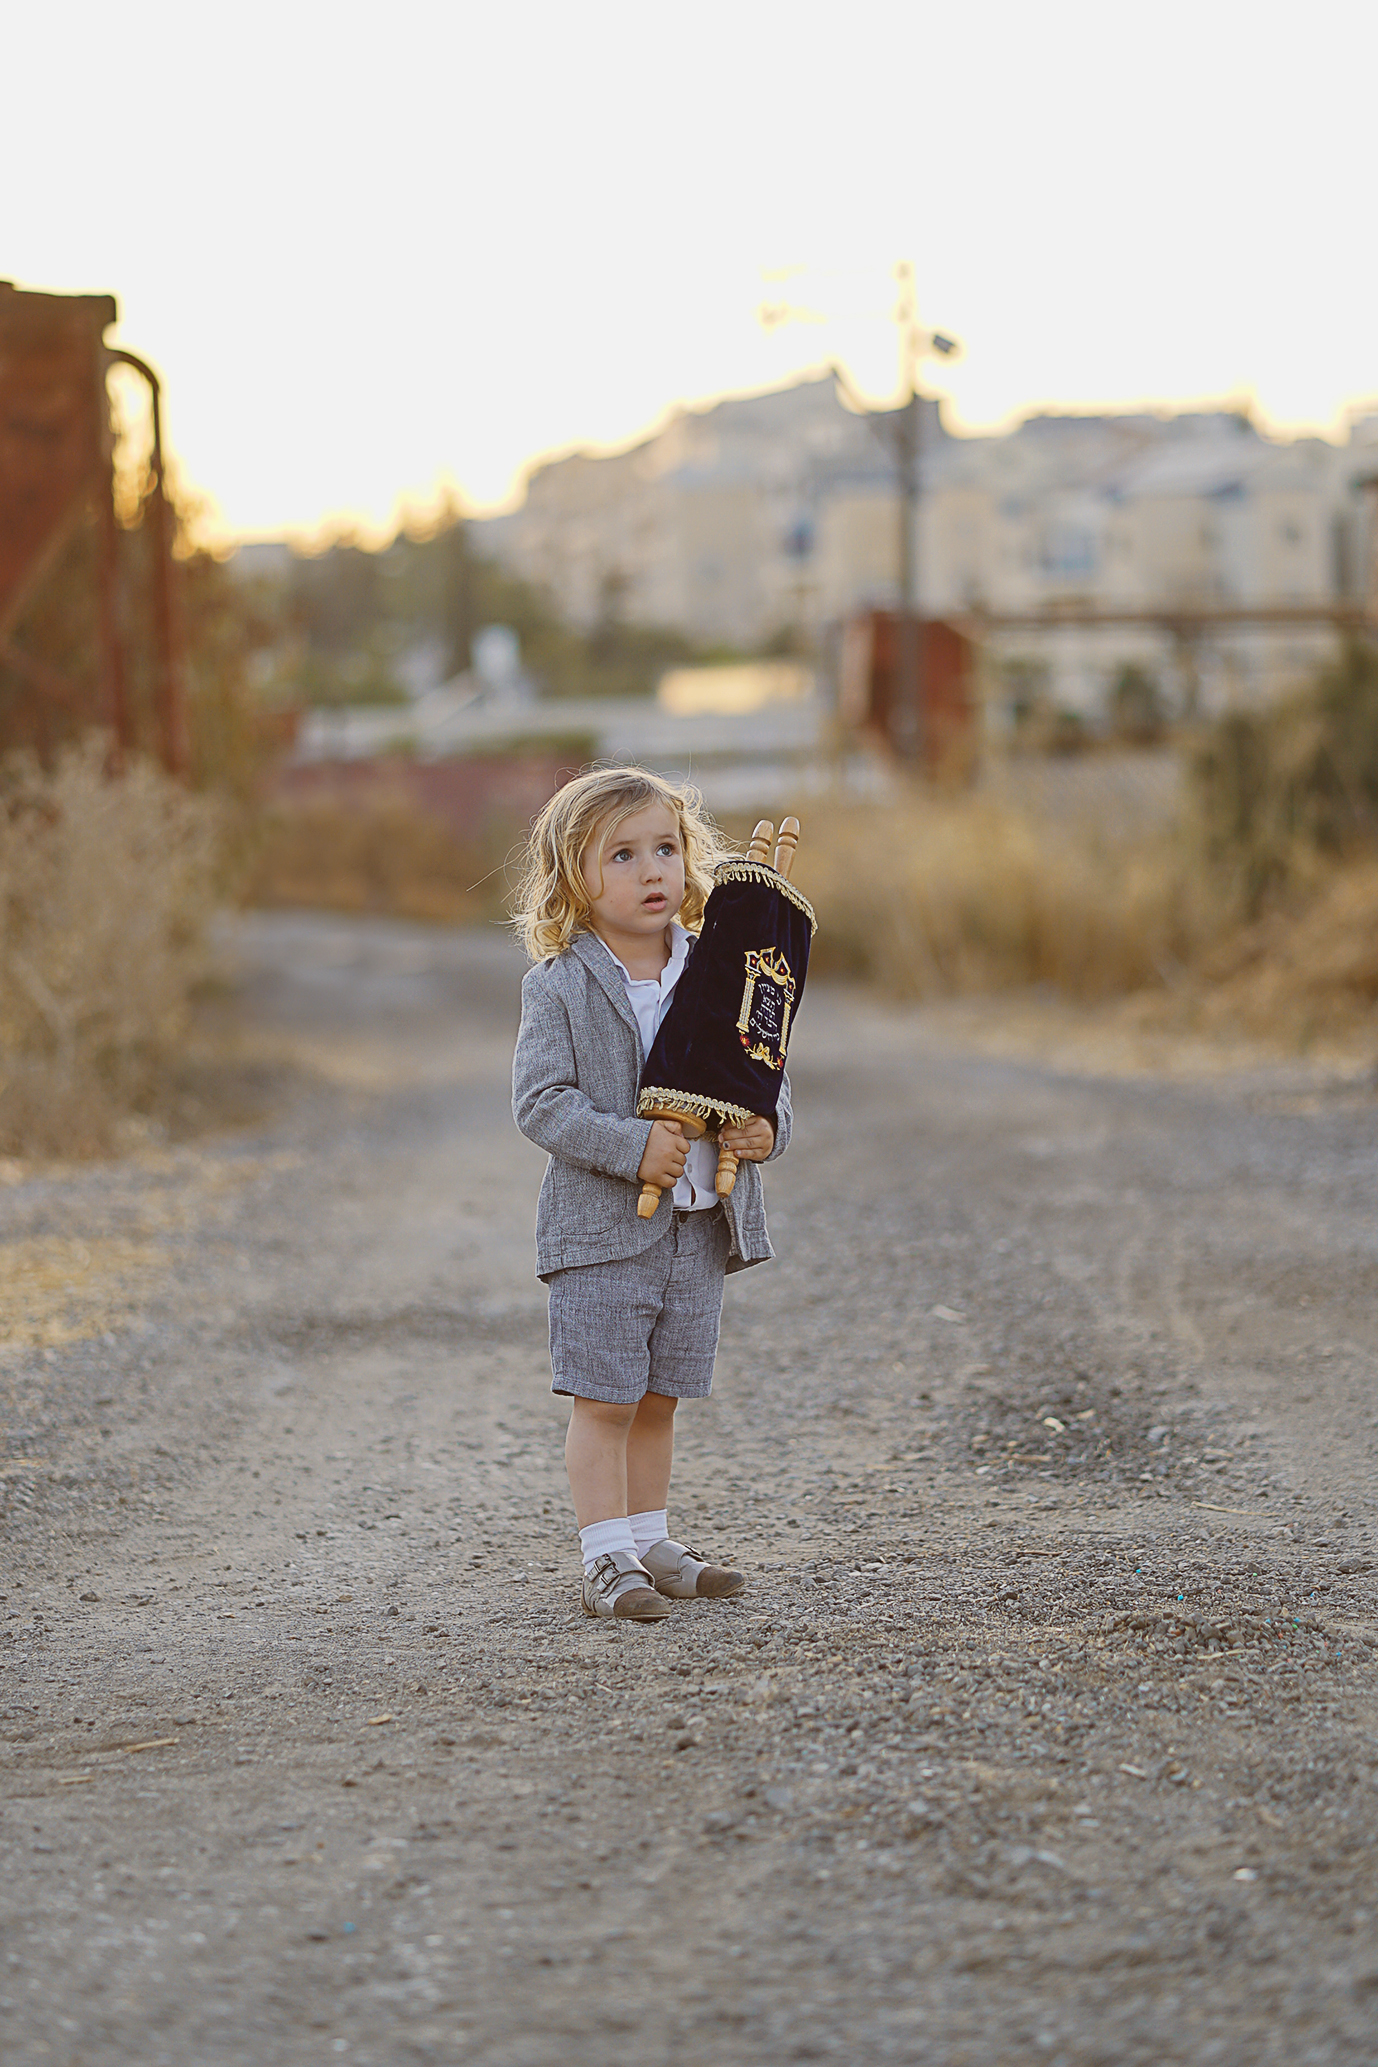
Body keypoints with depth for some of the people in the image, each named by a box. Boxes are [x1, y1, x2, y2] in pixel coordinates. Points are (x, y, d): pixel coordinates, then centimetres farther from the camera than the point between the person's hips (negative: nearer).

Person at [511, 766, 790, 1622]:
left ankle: (649, 1541, 27)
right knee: (604, 1400, -2)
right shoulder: (560, 988, -9)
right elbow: (540, 1101, -13)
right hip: (604, 1228, -5)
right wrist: (630, 1147, -23)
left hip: (700, 1223, 5)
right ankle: (607, 1559, 4)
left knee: (658, 1398, 15)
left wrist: (768, 1125, -7)